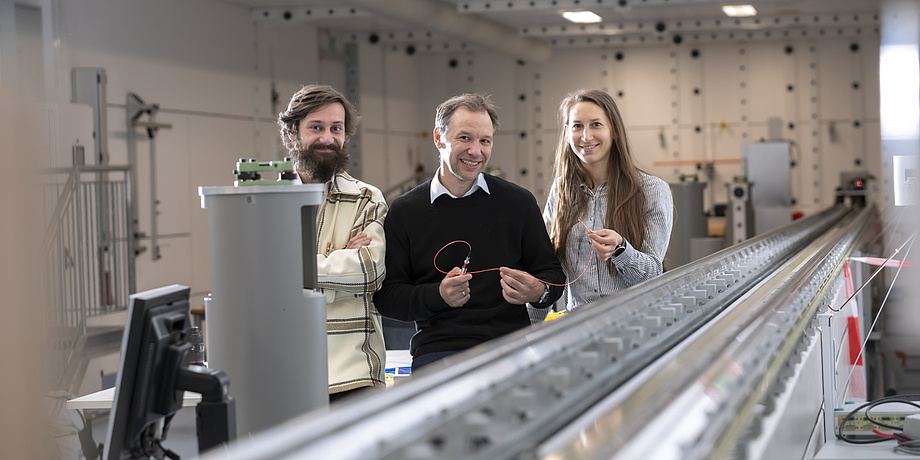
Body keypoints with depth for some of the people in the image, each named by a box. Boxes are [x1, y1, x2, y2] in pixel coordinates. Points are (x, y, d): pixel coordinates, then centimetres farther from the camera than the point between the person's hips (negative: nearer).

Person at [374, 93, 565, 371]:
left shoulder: (519, 203, 11)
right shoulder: (405, 212, 8)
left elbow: (552, 273, 17)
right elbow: (387, 296, 6)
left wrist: (538, 292, -7)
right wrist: (438, 295, -12)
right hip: (438, 350, -1)